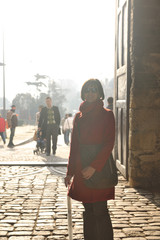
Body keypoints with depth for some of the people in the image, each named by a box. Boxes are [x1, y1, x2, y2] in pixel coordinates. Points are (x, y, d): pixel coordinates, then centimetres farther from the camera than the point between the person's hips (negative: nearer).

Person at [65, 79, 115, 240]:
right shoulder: (79, 116, 11)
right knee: (88, 211, 11)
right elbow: (74, 145, 13)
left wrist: (94, 167, -18)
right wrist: (69, 172, 10)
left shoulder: (107, 115, -2)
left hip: (100, 170, -5)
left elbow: (109, 144, -9)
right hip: (81, 170, 5)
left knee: (100, 211, -4)